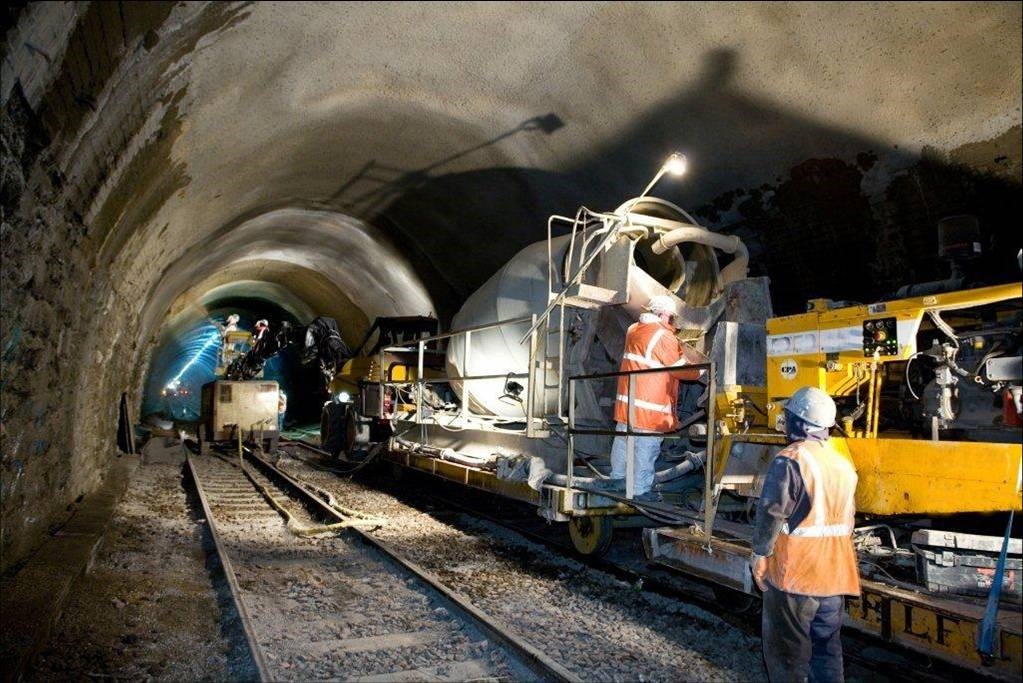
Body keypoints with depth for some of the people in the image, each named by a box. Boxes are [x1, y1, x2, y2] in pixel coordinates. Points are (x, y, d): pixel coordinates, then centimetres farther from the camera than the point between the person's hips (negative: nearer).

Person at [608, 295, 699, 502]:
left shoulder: (633, 330, 10)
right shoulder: (663, 337, -15)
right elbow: (681, 369, -10)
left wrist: (678, 349, 11)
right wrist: (699, 372, 7)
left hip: (626, 401, 8)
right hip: (649, 407, -8)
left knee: (622, 441, 18)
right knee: (646, 448, 1)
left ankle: (617, 477, 32)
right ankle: (641, 489, 9)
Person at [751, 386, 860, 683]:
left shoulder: (789, 460, -16)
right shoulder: (843, 464, 8)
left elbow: (771, 513, -19)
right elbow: (849, 518, 16)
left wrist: (760, 555, -7)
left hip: (794, 572, -7)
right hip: (835, 573, 7)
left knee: (787, 648, 5)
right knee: (827, 645, 17)